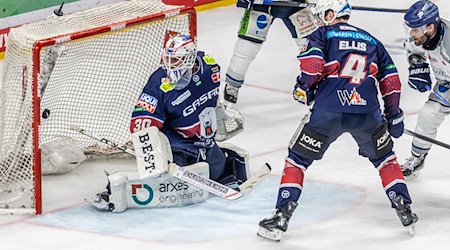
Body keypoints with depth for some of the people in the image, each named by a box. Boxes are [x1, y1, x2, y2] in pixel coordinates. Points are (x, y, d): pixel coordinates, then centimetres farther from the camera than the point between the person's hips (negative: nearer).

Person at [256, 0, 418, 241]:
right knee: (383, 156, 27)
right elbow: (391, 80, 20)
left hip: (328, 111, -3)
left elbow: (312, 64, -7)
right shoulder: (372, 41, 24)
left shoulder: (322, 34, 11)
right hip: (367, 112, 3)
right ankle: (404, 209, 21)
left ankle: (282, 215, 4)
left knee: (298, 158, 12)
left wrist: (303, 88, 11)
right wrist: (393, 115, 28)